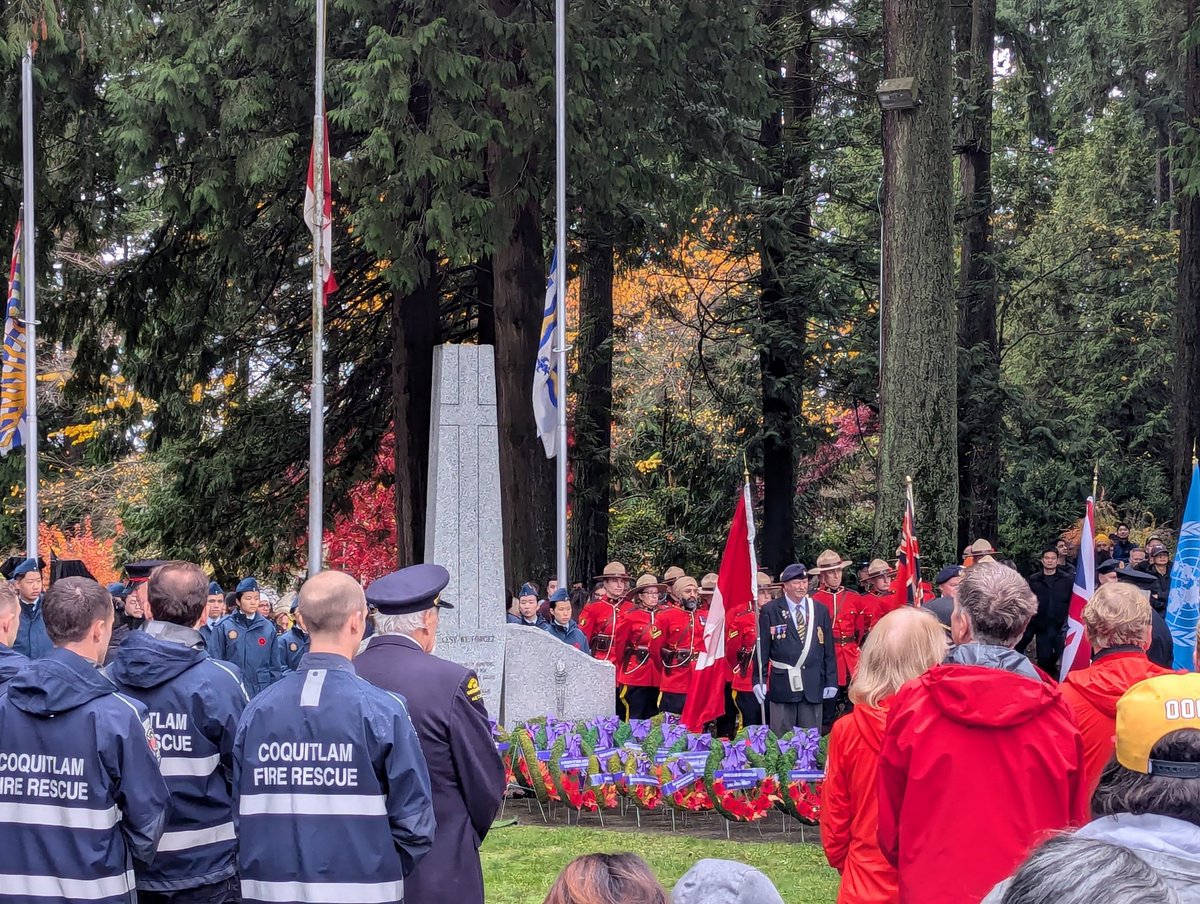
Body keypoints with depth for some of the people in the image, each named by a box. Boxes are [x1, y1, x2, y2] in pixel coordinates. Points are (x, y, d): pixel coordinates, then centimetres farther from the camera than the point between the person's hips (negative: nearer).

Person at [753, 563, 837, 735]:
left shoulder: (821, 610, 9)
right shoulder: (770, 611, 1)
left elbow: (828, 650, 10)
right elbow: (762, 649, 0)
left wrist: (831, 681, 6)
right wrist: (759, 680, -6)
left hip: (813, 686, 3)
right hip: (782, 685, -2)